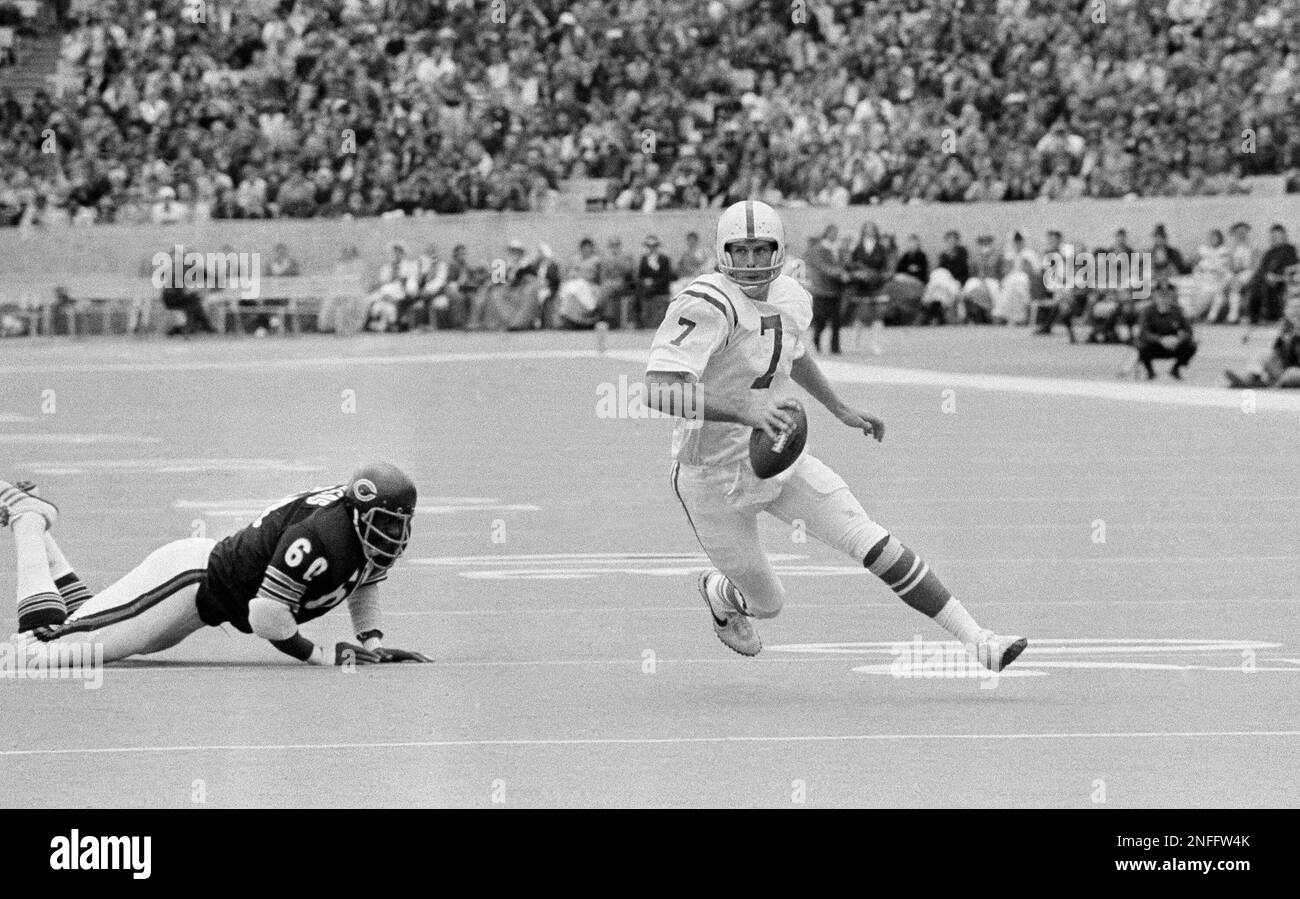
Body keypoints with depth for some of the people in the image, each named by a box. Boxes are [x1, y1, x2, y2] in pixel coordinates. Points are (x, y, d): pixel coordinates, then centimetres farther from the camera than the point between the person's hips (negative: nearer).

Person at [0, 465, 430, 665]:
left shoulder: (373, 532, -5)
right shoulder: (320, 534, -33)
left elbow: (365, 583, 17)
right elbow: (265, 614, -33)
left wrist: (372, 643, 2)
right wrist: (323, 656, -25)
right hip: (189, 580, -9)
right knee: (45, 641, -9)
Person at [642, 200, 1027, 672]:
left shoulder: (790, 298, 0)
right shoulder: (708, 305, -26)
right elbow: (659, 390, -37)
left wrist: (841, 410, 26)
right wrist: (743, 411, -47)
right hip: (715, 474, -6)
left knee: (876, 546, -8)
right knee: (767, 602, 10)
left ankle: (976, 640, -8)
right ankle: (717, 593, 47)